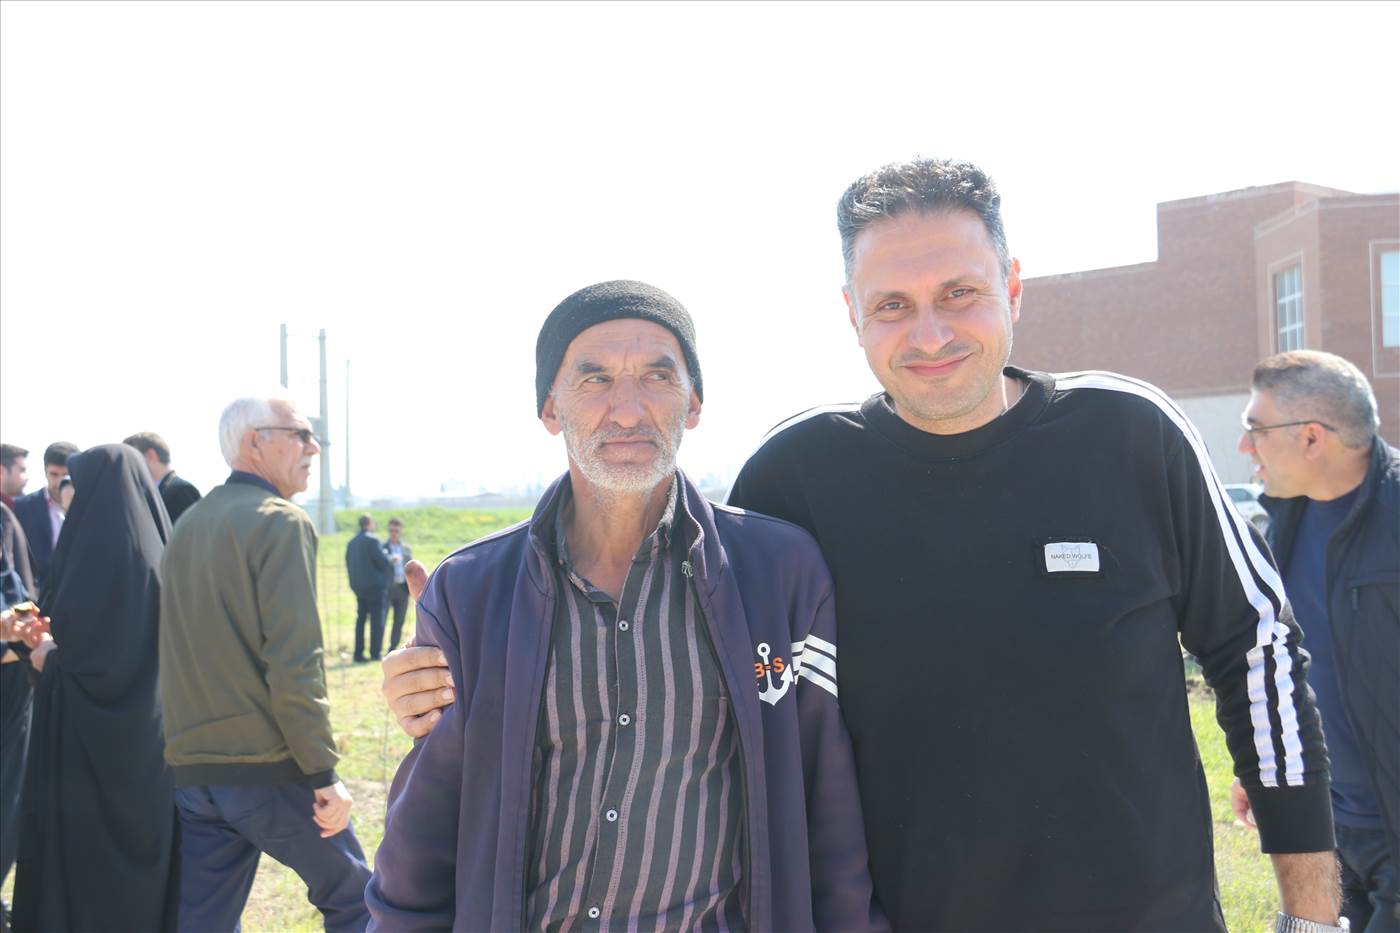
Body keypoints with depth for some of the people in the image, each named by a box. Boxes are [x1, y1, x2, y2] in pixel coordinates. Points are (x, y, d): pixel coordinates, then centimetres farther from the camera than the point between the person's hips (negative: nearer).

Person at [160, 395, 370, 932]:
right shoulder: (280, 523, -12)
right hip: (270, 771, -7)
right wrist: (323, 775, -15)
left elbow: (184, 656, 16)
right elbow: (294, 664, -20)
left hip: (192, 772, 7)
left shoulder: (188, 526, 11)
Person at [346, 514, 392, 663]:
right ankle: (375, 652, -2)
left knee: (361, 619, 10)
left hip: (358, 586, 7)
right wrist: (387, 555, 3)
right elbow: (383, 561, -16)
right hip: (375, 585, -7)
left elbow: (348, 564, 14)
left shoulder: (351, 542, 11)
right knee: (377, 620, -1)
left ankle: (358, 653, 9)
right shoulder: (372, 540, -13)